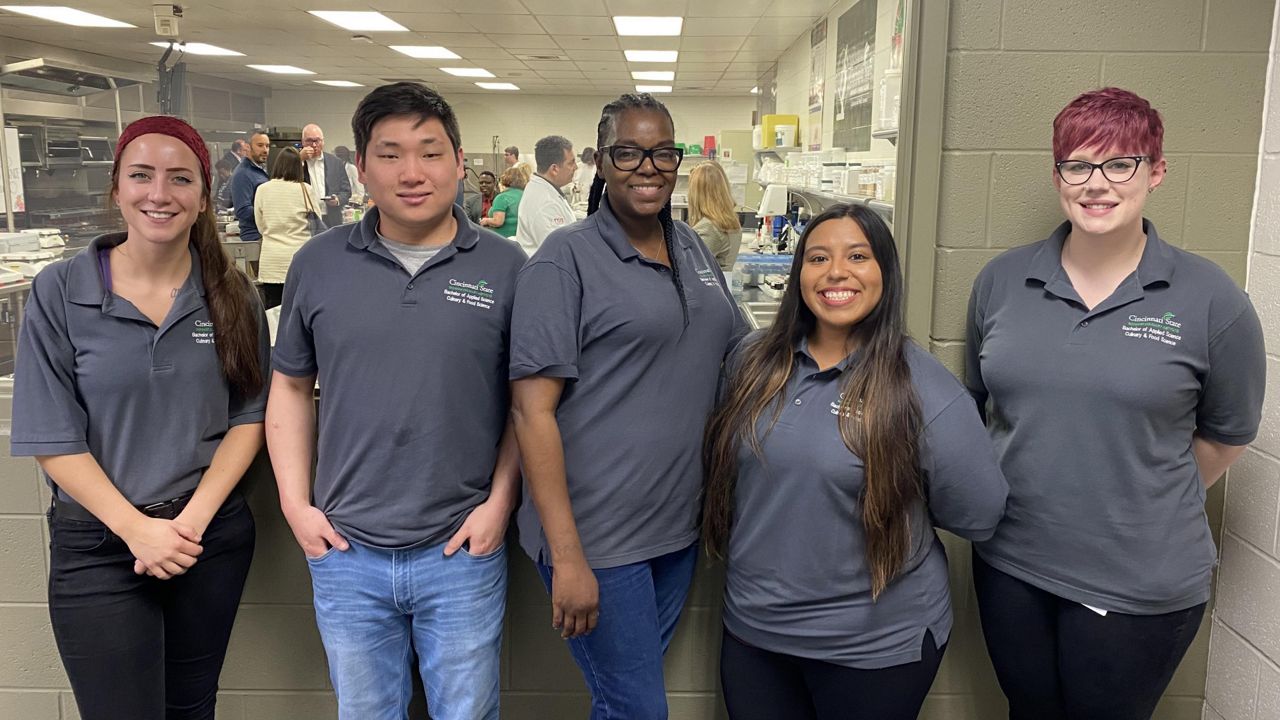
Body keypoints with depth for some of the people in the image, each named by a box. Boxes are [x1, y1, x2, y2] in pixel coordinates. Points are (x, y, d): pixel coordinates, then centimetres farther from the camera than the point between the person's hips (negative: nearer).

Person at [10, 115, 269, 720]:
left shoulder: (232, 296, -1)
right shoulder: (59, 293, -7)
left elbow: (248, 416, -1)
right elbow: (52, 439, -8)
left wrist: (193, 518, -12)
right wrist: (138, 529, -15)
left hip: (213, 534, 2)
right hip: (97, 546, -2)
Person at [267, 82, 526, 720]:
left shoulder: (505, 267, -5)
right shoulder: (318, 264, 0)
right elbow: (291, 388, 8)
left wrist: (500, 501, -7)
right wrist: (295, 503, 1)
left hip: (463, 550, -1)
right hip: (345, 550, 2)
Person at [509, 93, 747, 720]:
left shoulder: (692, 249, 8)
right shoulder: (566, 258, -11)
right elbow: (532, 409, -16)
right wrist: (566, 556, -20)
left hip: (679, 525, 6)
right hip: (598, 536, -6)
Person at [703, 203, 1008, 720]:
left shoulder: (924, 388, -14)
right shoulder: (753, 362, -1)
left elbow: (978, 516, -10)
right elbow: (721, 462, 14)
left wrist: (891, 496, -2)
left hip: (876, 645, -3)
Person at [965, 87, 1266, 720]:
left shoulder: (1209, 299, -9)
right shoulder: (1001, 281, -1)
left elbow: (1226, 433, 2)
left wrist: (1150, 501, 6)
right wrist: (1019, 483, 8)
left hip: (1140, 587, -2)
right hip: (1009, 563, 3)